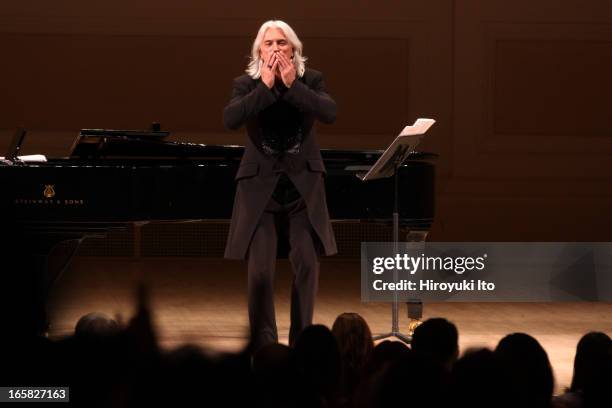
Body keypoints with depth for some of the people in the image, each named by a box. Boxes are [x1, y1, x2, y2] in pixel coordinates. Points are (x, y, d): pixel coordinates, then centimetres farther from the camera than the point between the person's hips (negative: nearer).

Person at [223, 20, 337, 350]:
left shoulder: (311, 80, 2)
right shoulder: (246, 84, 0)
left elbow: (329, 113, -17)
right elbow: (230, 119, -19)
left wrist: (291, 85, -21)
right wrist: (265, 87, -22)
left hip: (303, 184, 1)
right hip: (260, 186, -1)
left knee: (307, 263, -2)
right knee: (260, 270, -7)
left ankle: (301, 341, 10)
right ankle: (263, 344, 2)